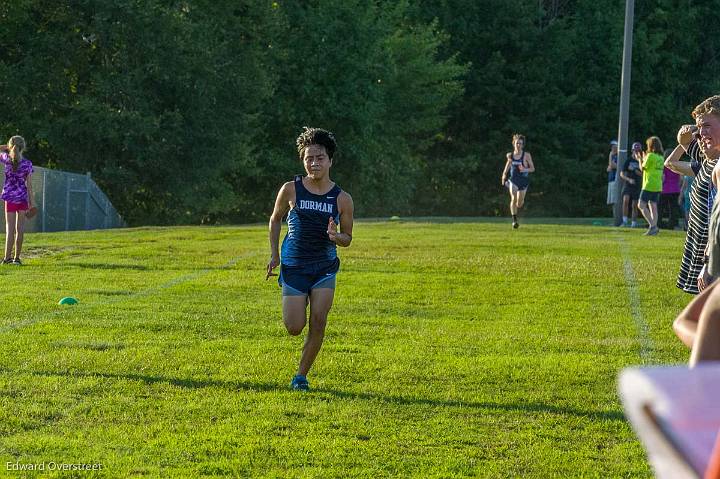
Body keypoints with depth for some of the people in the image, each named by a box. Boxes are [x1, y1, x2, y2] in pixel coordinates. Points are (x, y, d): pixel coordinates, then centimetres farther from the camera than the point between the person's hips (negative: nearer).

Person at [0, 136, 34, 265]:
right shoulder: (27, 164, -8)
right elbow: (28, 184, -4)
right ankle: (17, 257, 8)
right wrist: (31, 201, 2)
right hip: (22, 197, 0)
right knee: (20, 228, 6)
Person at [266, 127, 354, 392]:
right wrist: (274, 254, 3)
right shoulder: (290, 190, -6)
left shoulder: (342, 199, -4)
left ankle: (301, 375, 7)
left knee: (318, 323, -10)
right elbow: (275, 219, 10)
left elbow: (348, 238, 5)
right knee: (294, 328, -4)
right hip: (294, 266, -1)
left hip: (325, 267, 1)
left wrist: (336, 236, -19)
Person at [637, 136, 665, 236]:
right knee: (653, 206, 9)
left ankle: (652, 225, -16)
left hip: (649, 185, -8)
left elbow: (643, 167, -6)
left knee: (641, 205, -5)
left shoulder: (650, 155, -11)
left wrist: (643, 159, 12)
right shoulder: (661, 157, 11)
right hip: (658, 186, 8)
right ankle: (654, 227, 4)